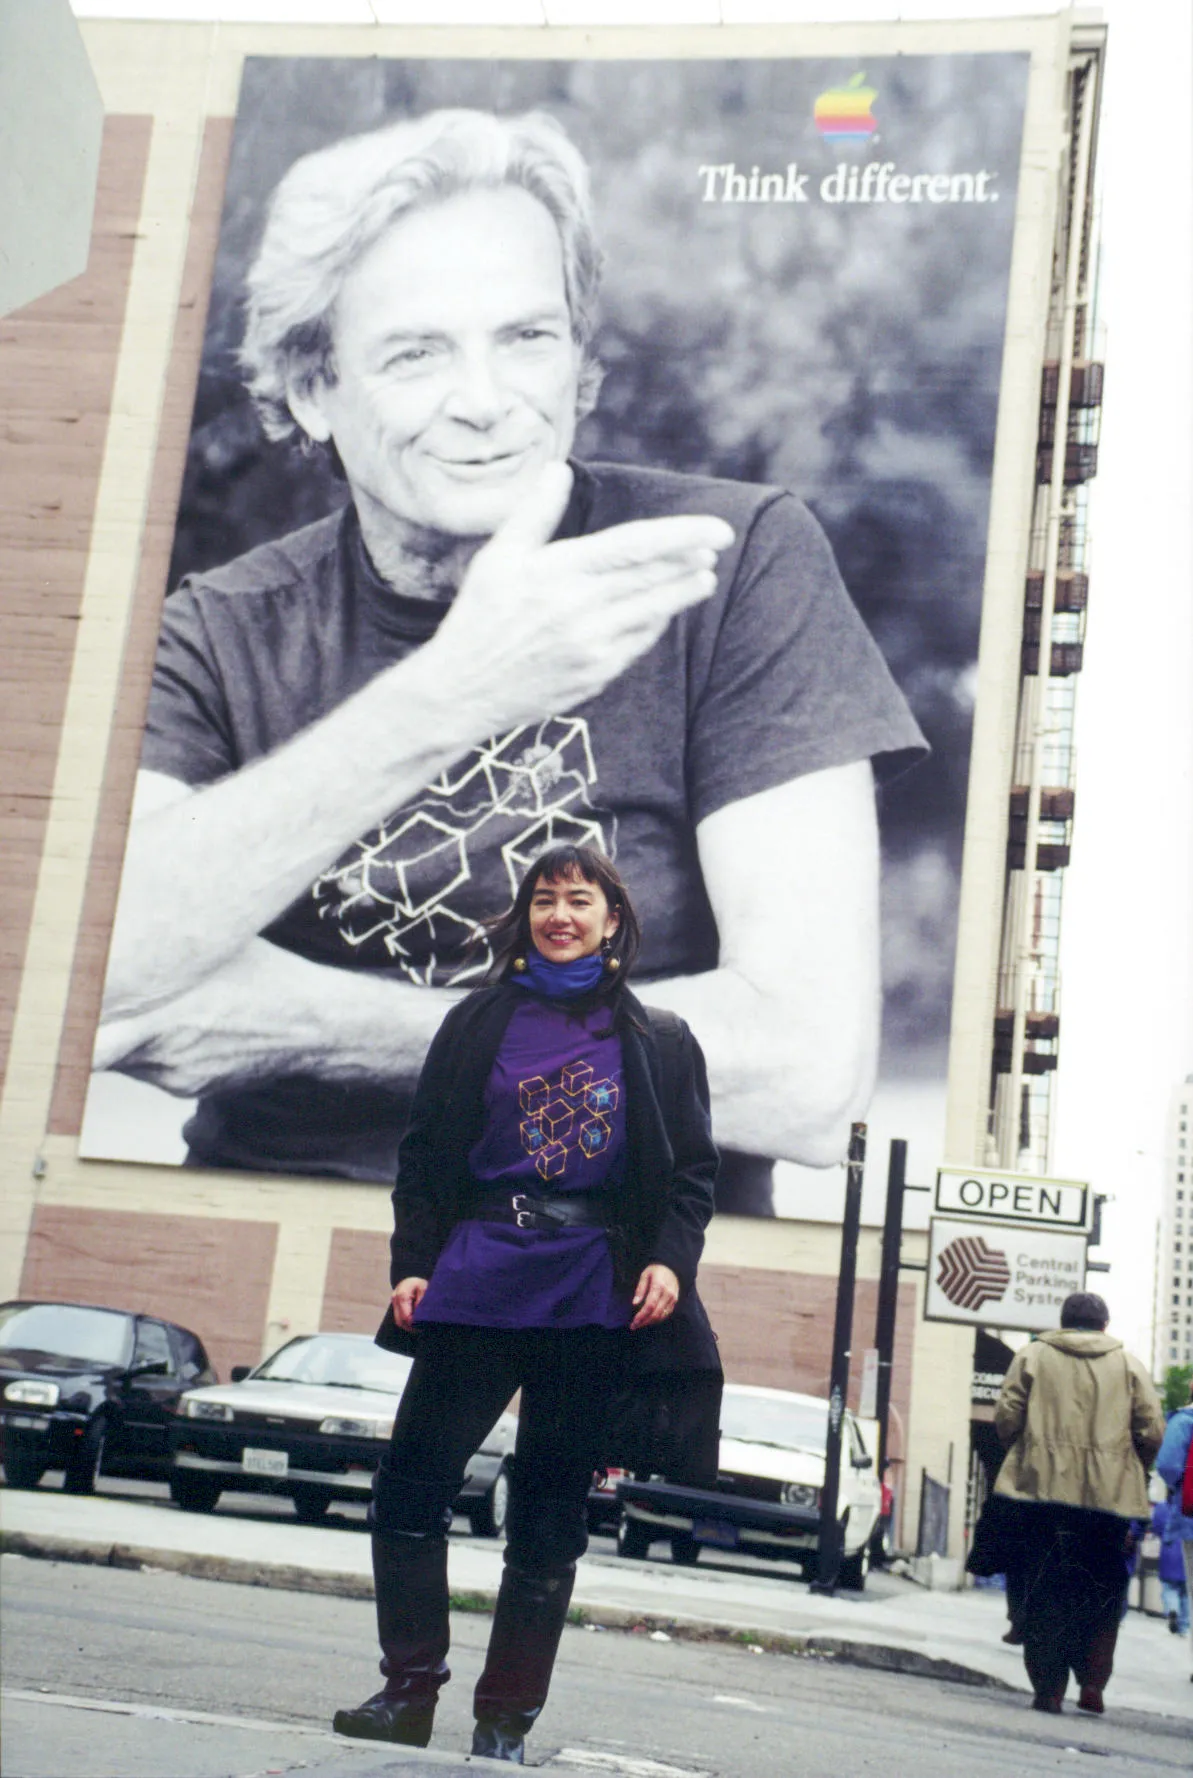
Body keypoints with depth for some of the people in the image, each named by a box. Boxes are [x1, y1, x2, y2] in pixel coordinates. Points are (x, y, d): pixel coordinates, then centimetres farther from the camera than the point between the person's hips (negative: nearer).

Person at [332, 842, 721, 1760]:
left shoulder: (660, 1043, 9)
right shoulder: (478, 1022, 11)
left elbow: (693, 1171, 7)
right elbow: (423, 1152, 9)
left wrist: (670, 1261, -9)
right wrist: (412, 1262, -2)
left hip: (592, 1300, -1)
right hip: (476, 1280, 1)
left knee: (550, 1515, 4)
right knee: (411, 1483, -3)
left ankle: (506, 1717, 14)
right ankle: (409, 1689, 11)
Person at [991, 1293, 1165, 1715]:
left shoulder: (1032, 1356, 7)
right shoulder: (1128, 1364, 8)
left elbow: (1006, 1416, 0)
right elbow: (1152, 1431, 1)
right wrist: (1132, 1473, 17)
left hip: (1042, 1490, 0)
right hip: (1109, 1494, 1)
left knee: (1042, 1592, 6)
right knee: (1102, 1593, 14)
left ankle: (1048, 1688, 2)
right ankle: (1092, 1684, 6)